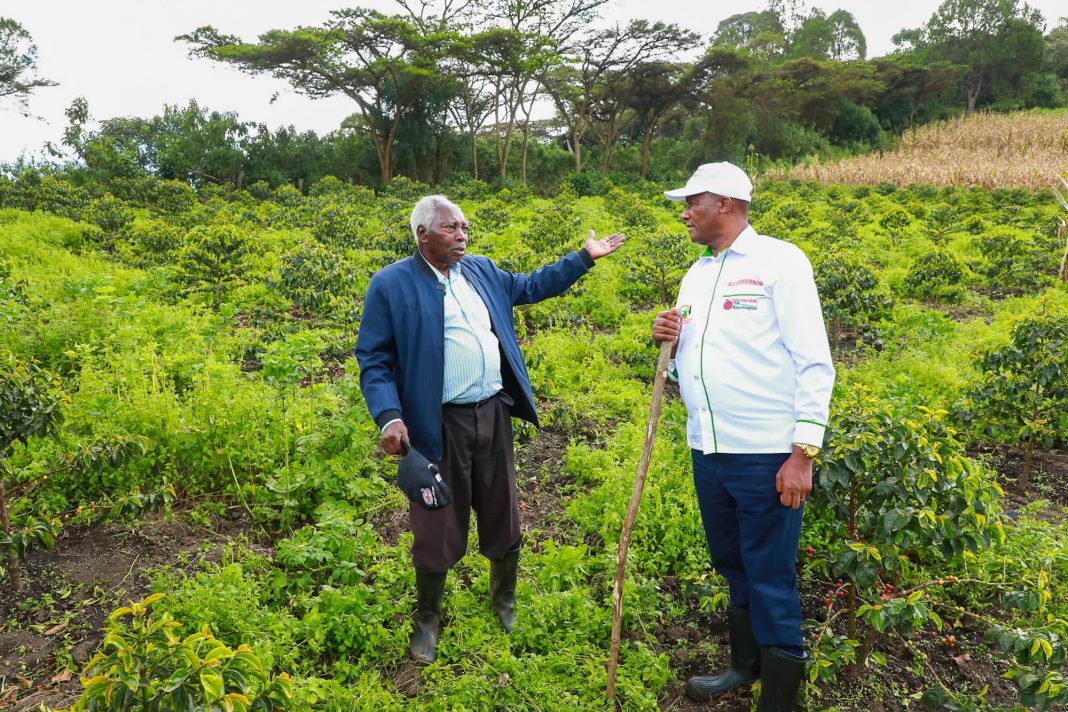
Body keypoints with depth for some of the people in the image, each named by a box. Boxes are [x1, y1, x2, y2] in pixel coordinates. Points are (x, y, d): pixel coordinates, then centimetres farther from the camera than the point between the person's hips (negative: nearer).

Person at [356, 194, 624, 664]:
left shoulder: (482, 270, 11)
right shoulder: (391, 284, -7)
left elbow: (529, 287, 25)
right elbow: (373, 360, -8)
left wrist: (584, 257, 23)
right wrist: (390, 417, -21)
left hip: (493, 414, 5)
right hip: (438, 424, -5)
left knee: (504, 518, 16)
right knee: (438, 528, 6)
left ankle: (505, 603, 41)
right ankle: (427, 621, 31)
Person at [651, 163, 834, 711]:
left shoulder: (780, 260, -8)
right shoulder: (695, 276, 13)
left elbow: (813, 363, -11)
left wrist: (802, 454, -16)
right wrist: (670, 343, -3)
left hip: (768, 455, -7)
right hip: (708, 453, 7)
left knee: (771, 581, 3)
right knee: (733, 568, 20)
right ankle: (744, 666, 40)